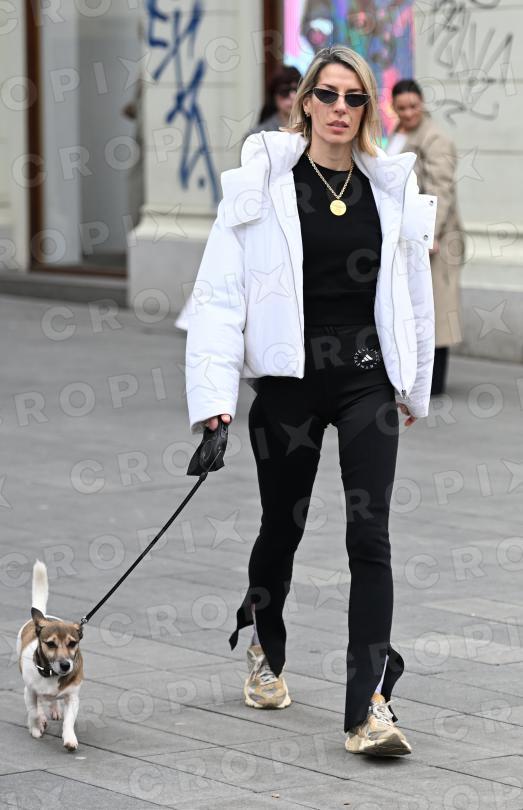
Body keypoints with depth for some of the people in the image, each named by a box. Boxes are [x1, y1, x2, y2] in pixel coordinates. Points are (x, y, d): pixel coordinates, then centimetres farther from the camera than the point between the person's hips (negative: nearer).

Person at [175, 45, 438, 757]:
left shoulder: (391, 187, 4)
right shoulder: (262, 183, -4)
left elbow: (413, 293, 14)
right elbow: (221, 291, -7)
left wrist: (414, 388, 17)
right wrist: (214, 392, -15)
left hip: (366, 378, 1)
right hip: (288, 378, -1)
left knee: (369, 534, -10)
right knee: (282, 525, 14)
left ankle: (368, 708, -13)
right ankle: (265, 652, 43)